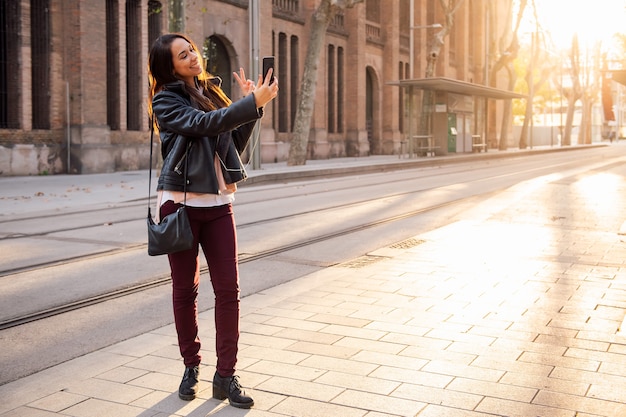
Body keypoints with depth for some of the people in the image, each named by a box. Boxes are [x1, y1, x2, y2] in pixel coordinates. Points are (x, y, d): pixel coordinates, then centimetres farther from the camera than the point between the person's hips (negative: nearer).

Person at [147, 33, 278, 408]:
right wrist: (253, 103, -25)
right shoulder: (166, 100, -3)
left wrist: (251, 103, 0)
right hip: (180, 202, -4)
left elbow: (235, 144, 10)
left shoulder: (211, 90, 13)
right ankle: (191, 366, 24)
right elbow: (203, 123, -21)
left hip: (218, 202, 4)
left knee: (229, 289, 0)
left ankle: (226, 375, 8)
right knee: (185, 288, 7)